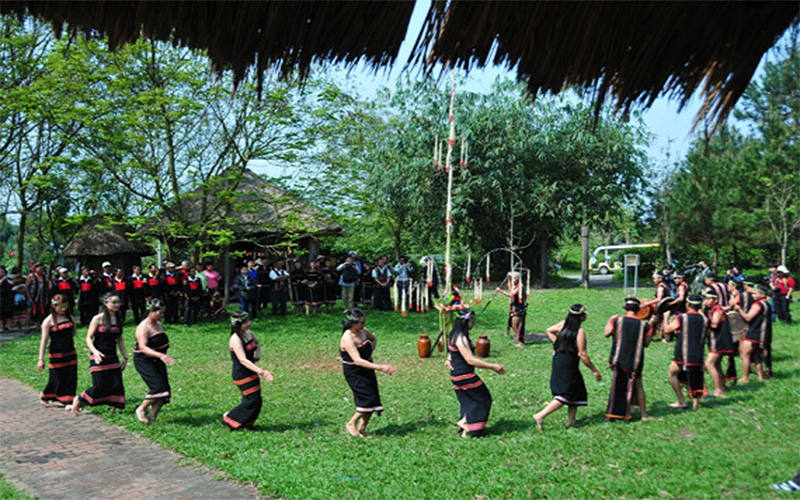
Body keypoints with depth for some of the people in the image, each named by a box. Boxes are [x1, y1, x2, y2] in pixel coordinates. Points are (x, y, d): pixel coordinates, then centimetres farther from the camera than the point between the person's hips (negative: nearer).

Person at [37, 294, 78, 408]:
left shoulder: (69, 317, 5)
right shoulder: (48, 321, -9)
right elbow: (44, 341, -11)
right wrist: (41, 359, -13)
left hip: (70, 353, 4)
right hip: (56, 354, -4)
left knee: (71, 378, 3)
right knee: (57, 379, 3)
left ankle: (69, 402, 10)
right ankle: (45, 396, 25)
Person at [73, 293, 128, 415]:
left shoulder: (119, 319, 8)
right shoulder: (98, 319, -8)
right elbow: (88, 338, -8)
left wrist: (125, 357, 12)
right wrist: (95, 351, -24)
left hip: (112, 358, 5)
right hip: (99, 358, -5)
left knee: (117, 385, -2)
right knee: (100, 387, -6)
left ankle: (113, 409, 9)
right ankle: (78, 400, 18)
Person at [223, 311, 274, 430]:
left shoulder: (249, 333, 3)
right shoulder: (235, 339, -21)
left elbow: (257, 344, 26)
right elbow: (243, 360, -30)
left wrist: (258, 355, 4)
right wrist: (261, 372, -36)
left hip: (251, 372, 8)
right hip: (242, 374, -8)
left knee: (257, 401, 10)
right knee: (252, 400, -5)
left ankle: (246, 423, 27)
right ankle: (229, 418, 12)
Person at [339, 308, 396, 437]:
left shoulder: (363, 331, -2)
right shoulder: (347, 338, -25)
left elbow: (374, 339, 22)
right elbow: (357, 360, -33)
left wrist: (370, 353, 4)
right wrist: (380, 367, -36)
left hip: (367, 368, 7)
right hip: (353, 372, -7)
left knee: (373, 400, 5)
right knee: (368, 398, -12)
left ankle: (362, 428, 19)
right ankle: (351, 423, 9)